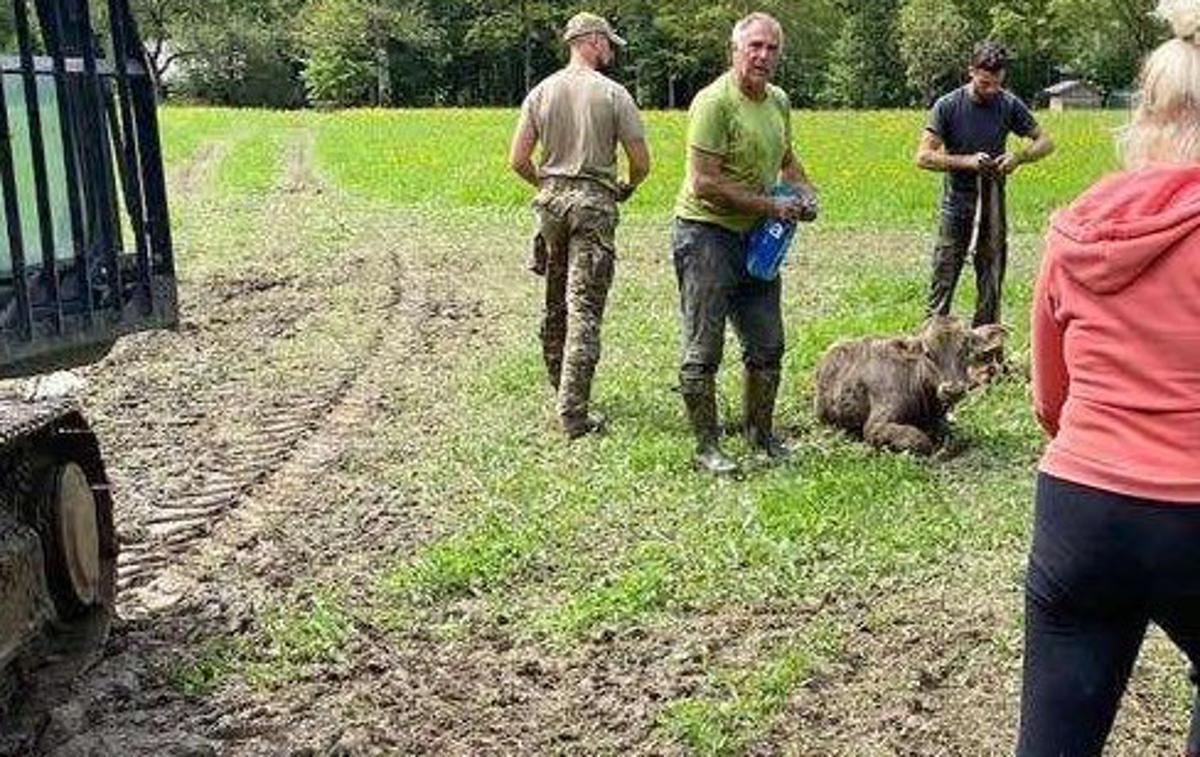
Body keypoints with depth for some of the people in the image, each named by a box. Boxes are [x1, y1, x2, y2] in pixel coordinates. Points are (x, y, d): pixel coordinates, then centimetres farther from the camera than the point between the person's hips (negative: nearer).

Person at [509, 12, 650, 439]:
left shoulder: (541, 93, 5)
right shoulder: (613, 94, -5)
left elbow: (518, 161, 3)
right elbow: (641, 162, -5)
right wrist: (627, 188, 16)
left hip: (551, 198, 4)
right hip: (594, 202, -4)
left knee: (555, 303, 17)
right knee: (585, 307, -5)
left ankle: (559, 386, 30)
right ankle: (573, 413, -7)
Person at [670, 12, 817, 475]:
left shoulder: (779, 101, 10)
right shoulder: (714, 102, -16)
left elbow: (786, 162, 27)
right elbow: (705, 183, -22)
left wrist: (806, 192, 6)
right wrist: (771, 206, -17)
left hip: (756, 238, 8)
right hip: (706, 233, -8)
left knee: (767, 346, 14)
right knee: (703, 350, 0)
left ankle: (760, 431, 31)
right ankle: (707, 447, 10)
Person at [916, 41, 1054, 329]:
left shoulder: (1009, 105, -1)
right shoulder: (947, 107, -8)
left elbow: (1045, 142, 7)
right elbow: (923, 157, -11)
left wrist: (1019, 157, -13)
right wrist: (967, 161, -22)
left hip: (993, 206, 3)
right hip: (956, 207, -3)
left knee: (991, 285, 8)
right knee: (942, 282, -2)